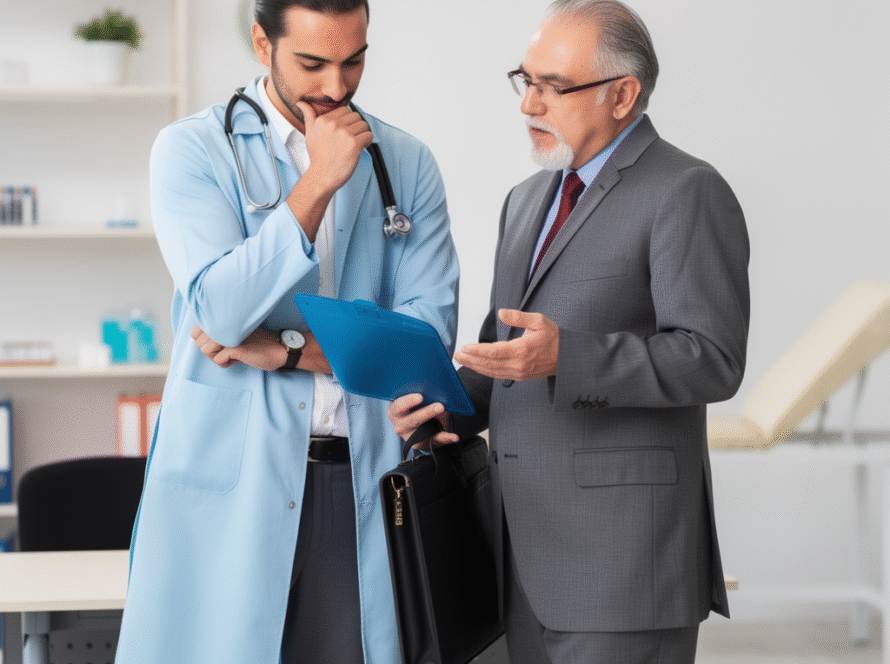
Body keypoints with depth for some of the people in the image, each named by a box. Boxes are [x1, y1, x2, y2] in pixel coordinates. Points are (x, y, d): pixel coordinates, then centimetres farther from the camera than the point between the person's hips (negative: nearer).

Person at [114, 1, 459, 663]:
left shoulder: (408, 164, 9)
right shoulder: (192, 149, 1)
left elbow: (431, 328, -1)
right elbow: (219, 310, -13)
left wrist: (284, 350, -10)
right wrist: (319, 182, -16)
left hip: (363, 478, 2)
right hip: (228, 477, -2)